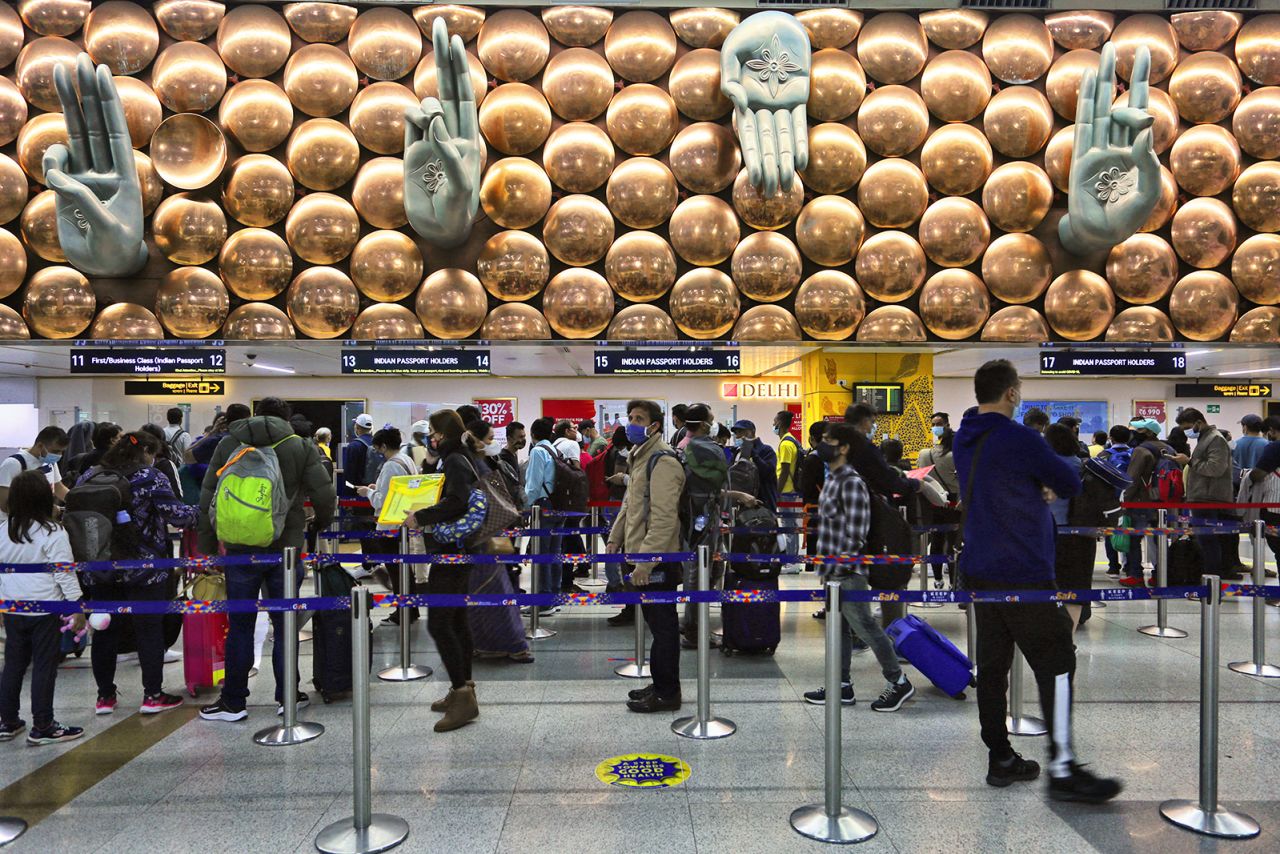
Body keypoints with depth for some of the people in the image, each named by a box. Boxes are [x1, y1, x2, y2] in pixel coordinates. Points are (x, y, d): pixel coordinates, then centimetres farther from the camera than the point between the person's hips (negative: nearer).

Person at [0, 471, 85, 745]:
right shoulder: (52, 532, -16)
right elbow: (64, 573, -15)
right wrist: (78, 607, -9)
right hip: (45, 610, -6)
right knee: (44, 667, 3)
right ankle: (42, 727, 9)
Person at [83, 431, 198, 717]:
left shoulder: (88, 478, 7)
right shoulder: (150, 478, -11)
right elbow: (176, 514, -15)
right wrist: (199, 512, 3)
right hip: (143, 569, -5)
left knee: (104, 631, 14)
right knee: (149, 629, 4)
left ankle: (105, 696, 20)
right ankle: (153, 695, 8)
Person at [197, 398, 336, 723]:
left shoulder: (228, 444, 6)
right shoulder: (300, 447, 0)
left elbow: (207, 499, 4)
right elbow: (324, 495, -6)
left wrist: (208, 548, 10)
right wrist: (320, 524, 15)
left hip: (240, 549, 1)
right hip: (285, 548, -1)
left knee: (240, 626, 9)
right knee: (285, 623, 9)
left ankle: (233, 702, 16)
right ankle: (287, 696, 16)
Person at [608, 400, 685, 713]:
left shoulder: (662, 461, -17)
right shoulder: (640, 457, 16)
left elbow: (664, 519, -24)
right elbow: (629, 505, 26)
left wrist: (645, 560, -25)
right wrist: (615, 539, 20)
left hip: (657, 560, -10)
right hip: (641, 556, 10)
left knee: (662, 625, 0)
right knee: (656, 622, 17)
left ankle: (666, 693, 10)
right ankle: (661, 684, 28)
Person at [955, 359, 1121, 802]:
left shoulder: (964, 440, 8)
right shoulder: (1019, 439, -16)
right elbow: (1070, 484, -6)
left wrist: (1035, 484, 9)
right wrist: (1047, 478, 13)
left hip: (980, 572, 8)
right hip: (1024, 574, -8)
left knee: (992, 664, 10)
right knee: (1055, 662, 0)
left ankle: (1000, 758, 18)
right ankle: (1062, 769, 2)